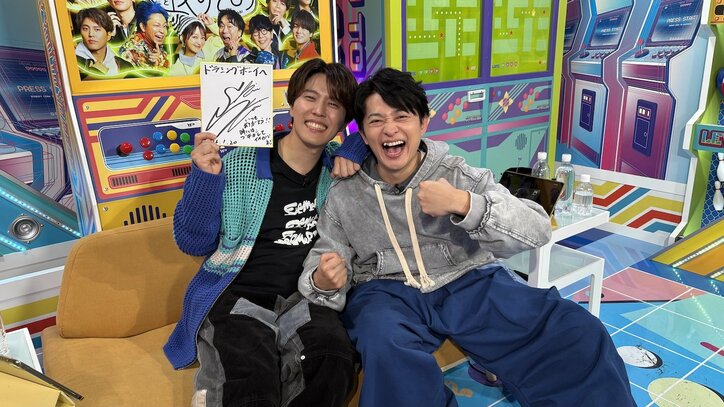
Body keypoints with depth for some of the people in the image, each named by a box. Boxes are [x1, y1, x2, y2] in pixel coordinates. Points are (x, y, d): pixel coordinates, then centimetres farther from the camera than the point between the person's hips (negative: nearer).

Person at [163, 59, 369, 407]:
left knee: (335, 361, -28)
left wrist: (354, 154, -3)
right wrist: (204, 176, -18)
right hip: (235, 299, -4)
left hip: (303, 300, 4)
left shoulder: (338, 164, 4)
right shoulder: (237, 164, -6)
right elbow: (193, 243, -2)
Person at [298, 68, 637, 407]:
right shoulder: (342, 195, 3)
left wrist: (463, 204, -23)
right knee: (388, 350, -36)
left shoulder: (459, 175, 0)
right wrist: (322, 282, -17)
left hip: (470, 283, 1)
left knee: (578, 333, -17)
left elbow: (537, 229, -8)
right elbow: (321, 262, 9)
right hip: (387, 292, 0)